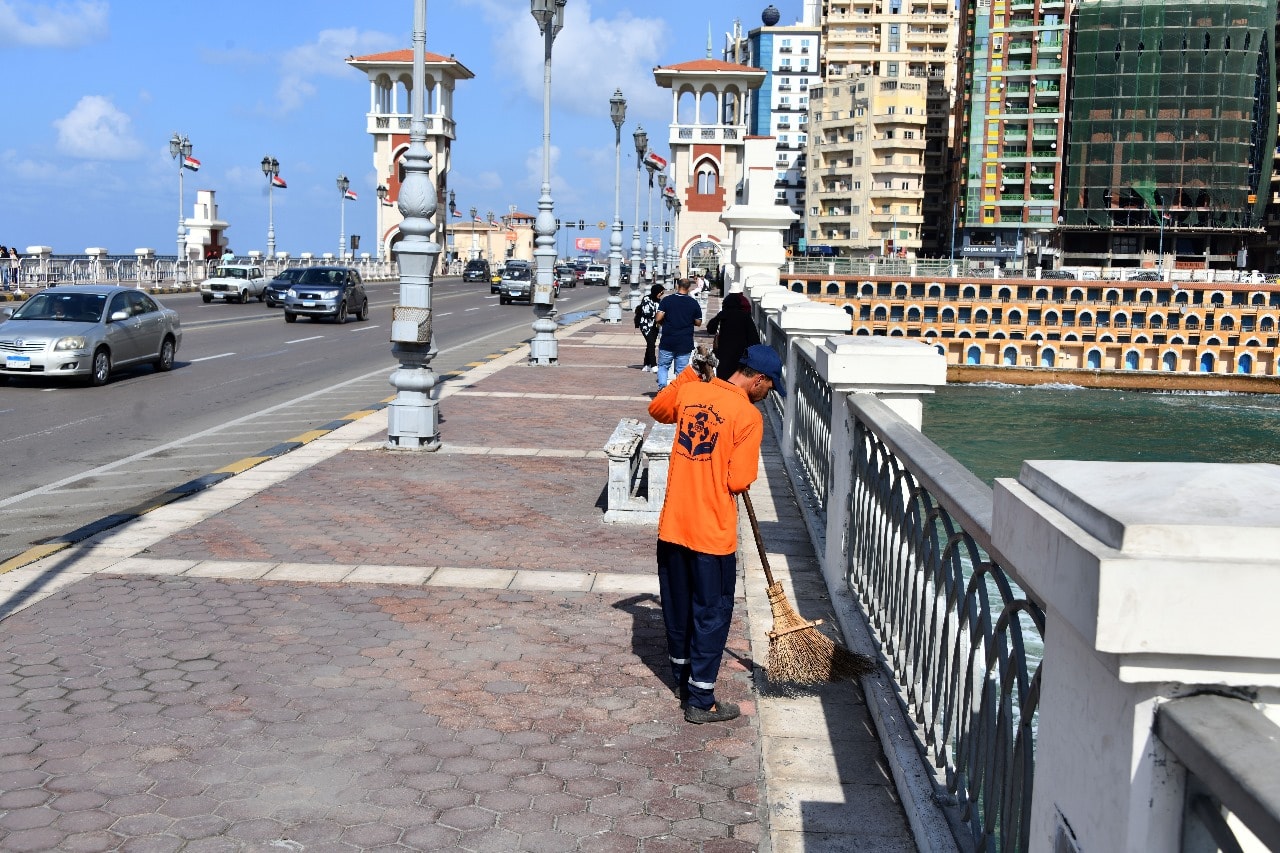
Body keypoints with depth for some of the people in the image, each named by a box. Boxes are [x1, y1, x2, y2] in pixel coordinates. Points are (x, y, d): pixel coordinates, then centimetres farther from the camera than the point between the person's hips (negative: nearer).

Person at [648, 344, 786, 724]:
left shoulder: (689, 392, 1)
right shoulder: (748, 415, -16)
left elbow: (656, 409, 24)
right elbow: (738, 481, -17)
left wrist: (689, 375, 28)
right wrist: (721, 480, 6)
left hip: (673, 525, 6)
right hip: (712, 533, -6)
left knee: (677, 605, 20)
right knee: (712, 613, 7)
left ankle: (682, 678, 37)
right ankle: (700, 701, 13)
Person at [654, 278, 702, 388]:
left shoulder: (667, 300, -5)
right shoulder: (694, 303, -1)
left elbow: (659, 318, -10)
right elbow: (698, 323, 4)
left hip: (667, 342, -1)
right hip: (685, 343, 1)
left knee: (663, 366, 11)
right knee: (681, 370, 8)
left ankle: (662, 387, -8)